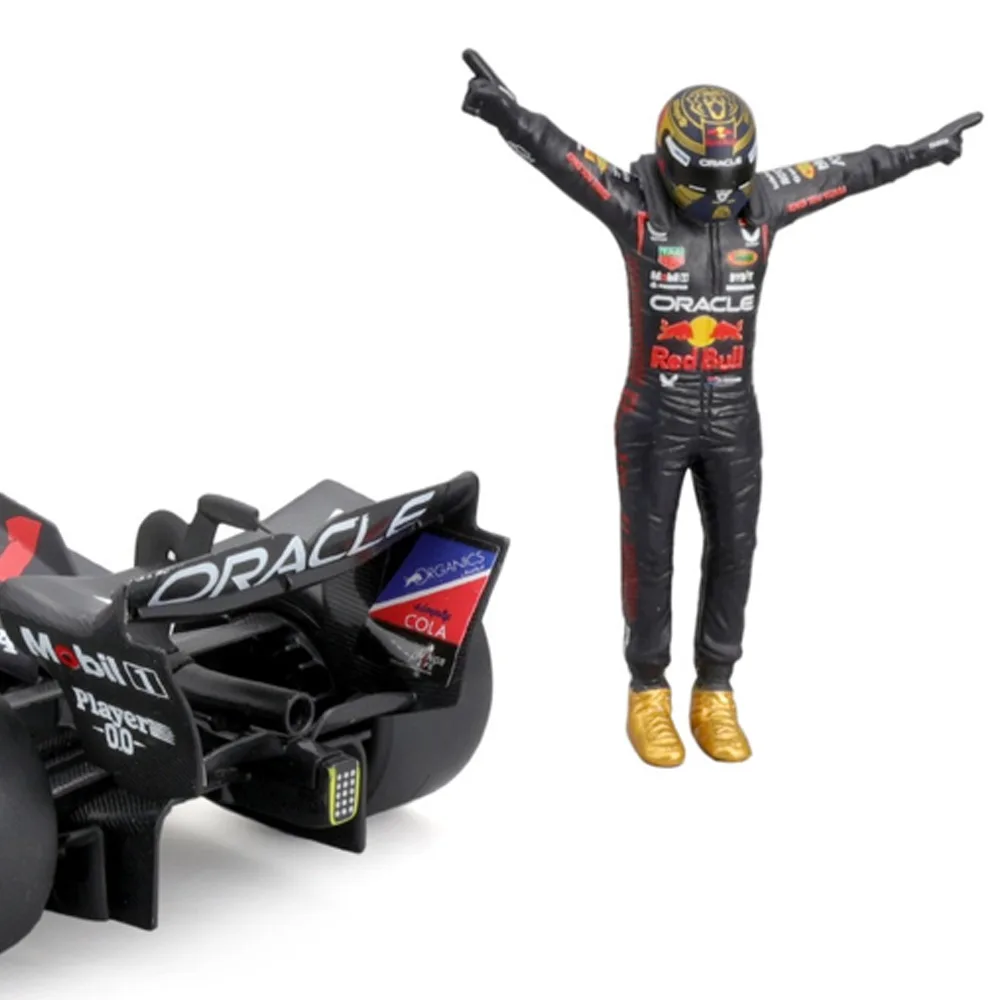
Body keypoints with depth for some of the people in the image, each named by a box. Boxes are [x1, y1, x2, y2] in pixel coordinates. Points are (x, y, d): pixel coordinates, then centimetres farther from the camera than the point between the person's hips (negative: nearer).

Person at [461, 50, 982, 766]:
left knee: (733, 553, 9)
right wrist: (508, 113, -42)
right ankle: (649, 694, 22)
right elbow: (562, 156, -26)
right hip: (655, 417, -3)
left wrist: (921, 152, 18)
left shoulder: (763, 202, -2)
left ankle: (715, 694, 24)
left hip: (733, 418, 4)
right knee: (649, 556, 6)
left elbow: (845, 172, 10)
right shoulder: (635, 202, -12)